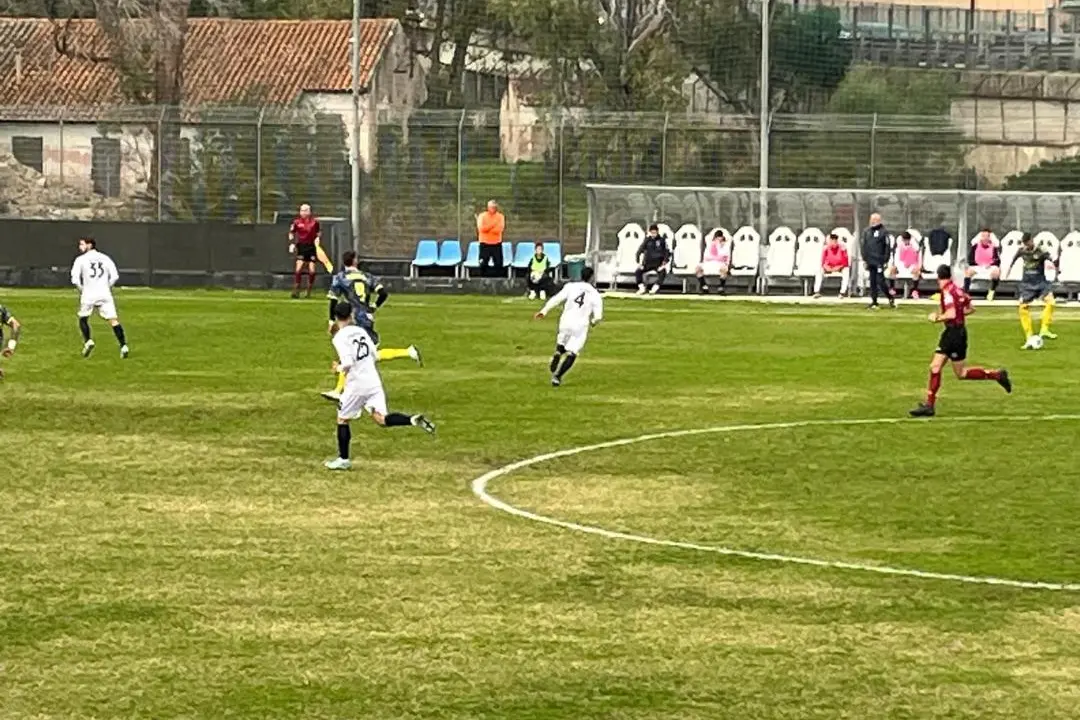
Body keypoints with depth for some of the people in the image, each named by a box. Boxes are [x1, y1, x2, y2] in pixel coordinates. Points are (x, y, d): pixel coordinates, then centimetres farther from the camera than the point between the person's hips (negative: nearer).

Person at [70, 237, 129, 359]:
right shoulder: (105, 258, 9)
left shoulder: (80, 260, 0)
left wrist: (81, 289, 8)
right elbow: (115, 276, 2)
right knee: (114, 320, -3)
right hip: (105, 294, 2)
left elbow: (75, 279, -8)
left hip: (88, 294, -2)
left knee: (83, 319, 19)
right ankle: (123, 346, -13)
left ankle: (88, 341, -1)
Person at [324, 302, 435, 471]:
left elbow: (348, 363, -21)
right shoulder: (361, 331, 9)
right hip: (374, 381, 6)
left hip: (356, 384, -6)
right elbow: (373, 355, 13)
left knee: (343, 420, 13)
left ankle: (343, 459, 19)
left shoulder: (340, 338, -12)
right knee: (381, 419, 2)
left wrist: (339, 368, 0)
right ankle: (413, 420, -22)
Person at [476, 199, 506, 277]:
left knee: (498, 264, -1)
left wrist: (487, 228, -12)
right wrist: (492, 224, -16)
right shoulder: (482, 216, 0)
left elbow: (500, 230, -11)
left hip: (496, 244, 1)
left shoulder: (500, 217, 2)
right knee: (483, 264, 0)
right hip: (485, 244, -1)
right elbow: (481, 228, -14)